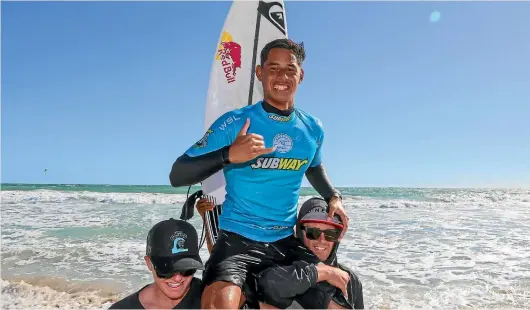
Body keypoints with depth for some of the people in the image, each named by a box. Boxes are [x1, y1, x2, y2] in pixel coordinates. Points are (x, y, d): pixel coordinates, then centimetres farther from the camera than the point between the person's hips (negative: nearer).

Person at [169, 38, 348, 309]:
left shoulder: (312, 129, 4)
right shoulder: (234, 123, -11)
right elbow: (177, 176, -13)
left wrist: (334, 197, 8)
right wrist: (229, 155, -28)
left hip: (287, 242, 5)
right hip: (238, 239, -5)